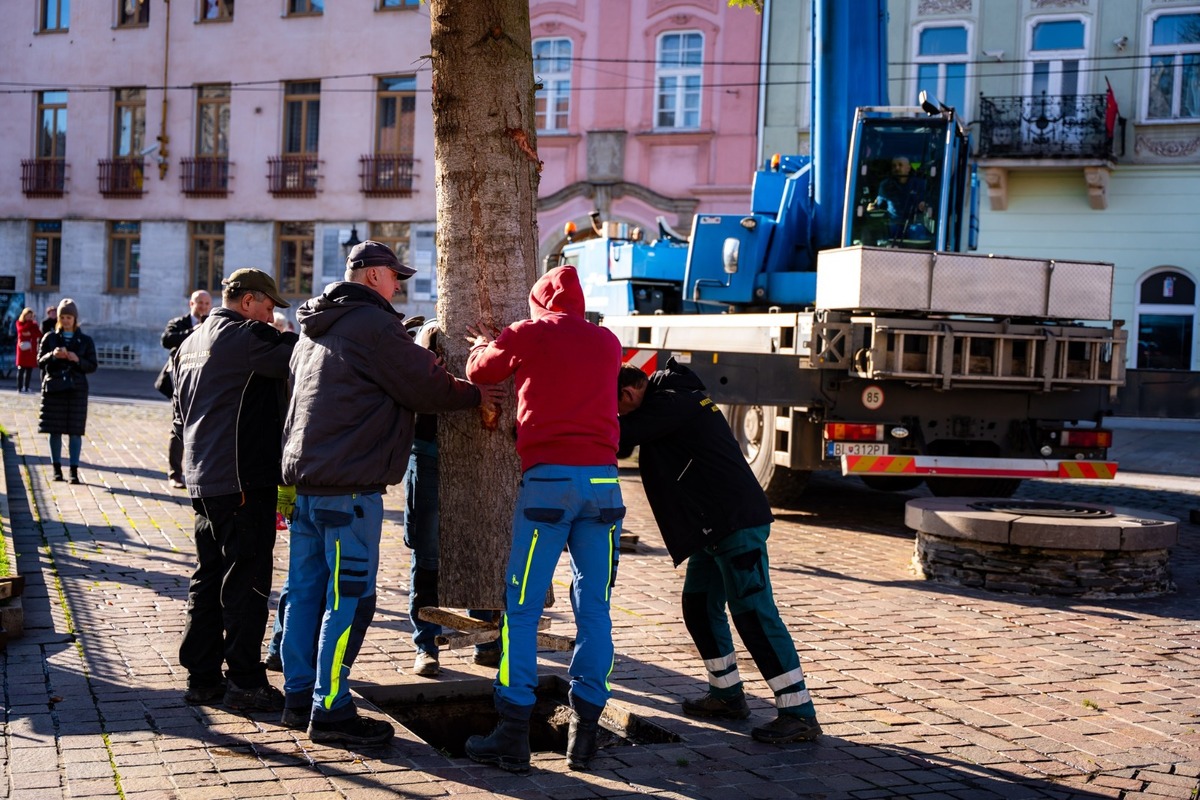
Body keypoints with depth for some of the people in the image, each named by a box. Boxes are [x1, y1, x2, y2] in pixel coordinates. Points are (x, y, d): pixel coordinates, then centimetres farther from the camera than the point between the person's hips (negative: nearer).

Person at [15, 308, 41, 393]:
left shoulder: (34, 324, 16)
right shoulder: (19, 323, 7)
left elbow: (39, 334, 0)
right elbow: (22, 330, -15)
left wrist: (29, 333, -13)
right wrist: (30, 323, -8)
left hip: (31, 349, 4)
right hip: (22, 349, -4)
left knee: (29, 369, 1)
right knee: (21, 369, -7)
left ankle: (26, 388, 5)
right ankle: (19, 388, -9)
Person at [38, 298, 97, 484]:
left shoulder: (85, 340, 5)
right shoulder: (49, 338, 7)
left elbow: (92, 366, 3)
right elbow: (40, 361, 3)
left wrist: (77, 360, -15)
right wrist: (53, 355, -17)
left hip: (76, 390, -1)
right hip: (54, 389, 1)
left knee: (75, 431, -4)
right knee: (55, 430, 4)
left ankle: (74, 470, -2)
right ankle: (57, 468, 13)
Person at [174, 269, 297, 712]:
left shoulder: (190, 343, 17)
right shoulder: (246, 337, -12)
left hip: (202, 478, 9)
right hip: (243, 481, -9)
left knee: (208, 576, 14)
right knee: (246, 580, -3)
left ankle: (201, 676, 19)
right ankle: (245, 683, 2)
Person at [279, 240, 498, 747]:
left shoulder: (314, 330, 19)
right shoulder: (372, 325, -11)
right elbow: (425, 387, -10)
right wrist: (476, 395, 6)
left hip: (304, 476, 10)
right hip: (349, 485, -10)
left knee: (306, 591, 12)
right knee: (349, 599, -4)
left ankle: (300, 697, 20)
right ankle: (330, 710, 0)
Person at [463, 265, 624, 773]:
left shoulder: (530, 333, 7)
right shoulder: (608, 342, 16)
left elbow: (480, 370, 20)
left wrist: (482, 344, 43)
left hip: (549, 477, -3)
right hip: (602, 478, 3)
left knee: (522, 608, 1)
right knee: (593, 608, 8)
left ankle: (513, 737, 1)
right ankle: (584, 730, 10)